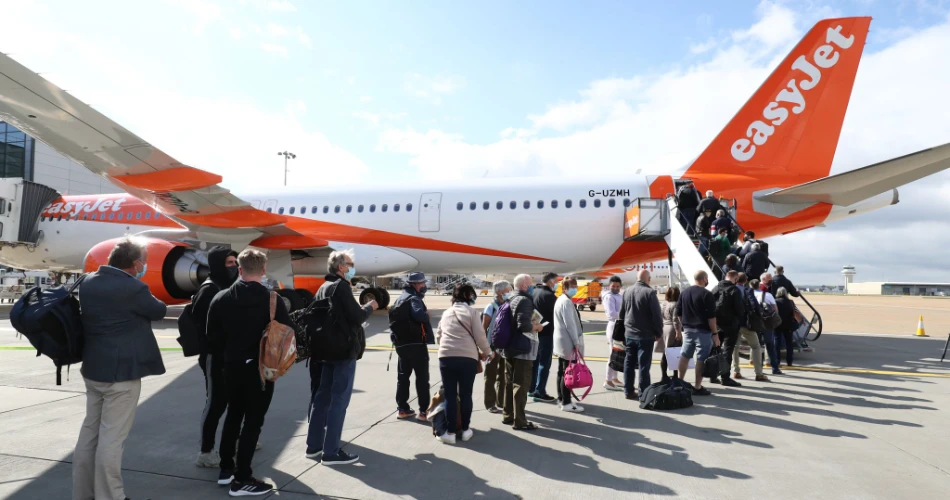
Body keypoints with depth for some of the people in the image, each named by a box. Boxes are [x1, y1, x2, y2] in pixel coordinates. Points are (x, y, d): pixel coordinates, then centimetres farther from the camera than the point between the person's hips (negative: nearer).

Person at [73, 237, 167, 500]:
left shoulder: (88, 282, 5)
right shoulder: (133, 288, -19)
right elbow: (159, 311, -3)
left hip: (93, 368, 8)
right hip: (122, 372, -8)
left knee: (89, 432, 17)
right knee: (112, 438, -1)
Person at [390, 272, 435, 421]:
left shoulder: (400, 299, 17)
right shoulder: (413, 298, -12)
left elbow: (394, 319, 20)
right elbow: (419, 314, -31)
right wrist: (426, 314, -12)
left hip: (401, 343, 8)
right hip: (416, 343, -8)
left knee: (403, 376, 15)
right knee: (422, 378, -2)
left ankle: (402, 409, 19)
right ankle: (424, 411, -1)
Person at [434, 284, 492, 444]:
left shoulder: (446, 313, 17)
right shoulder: (471, 311, 2)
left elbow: (438, 336, 22)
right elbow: (479, 335, -2)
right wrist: (487, 352, 13)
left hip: (446, 357, 3)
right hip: (468, 357, -3)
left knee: (450, 395, 6)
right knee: (466, 395, 9)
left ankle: (450, 432, 7)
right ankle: (465, 430, 18)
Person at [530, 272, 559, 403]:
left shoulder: (533, 293, 8)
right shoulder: (549, 295, -17)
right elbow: (556, 314, -15)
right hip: (546, 333, -8)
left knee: (535, 361, 16)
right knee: (544, 363, -2)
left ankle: (532, 388, 23)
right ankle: (539, 392, 0)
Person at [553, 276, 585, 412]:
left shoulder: (560, 300, 15)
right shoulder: (567, 302, -18)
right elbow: (570, 324, -22)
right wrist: (576, 342, -18)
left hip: (562, 342, 11)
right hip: (568, 342, -11)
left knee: (562, 371, 14)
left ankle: (561, 399, 22)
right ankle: (566, 403, 0)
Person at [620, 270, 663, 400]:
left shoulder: (627, 291, 5)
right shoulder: (649, 292, -16)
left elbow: (622, 313, 13)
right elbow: (657, 315, -14)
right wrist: (658, 332, -1)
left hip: (629, 334, 6)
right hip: (645, 335, -6)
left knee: (629, 363, 13)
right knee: (643, 365, -1)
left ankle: (628, 391, 19)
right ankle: (643, 394, 3)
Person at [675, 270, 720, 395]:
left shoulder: (684, 293, 7)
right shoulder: (706, 294, -12)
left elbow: (678, 313, 11)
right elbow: (711, 317, -14)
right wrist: (715, 334, -10)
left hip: (687, 330, 7)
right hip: (703, 331, -6)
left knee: (684, 355, 14)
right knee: (701, 359, 0)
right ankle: (698, 387, 3)